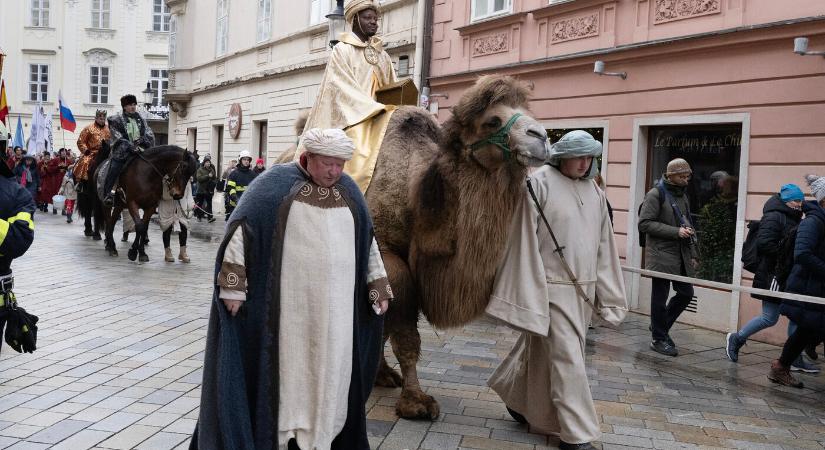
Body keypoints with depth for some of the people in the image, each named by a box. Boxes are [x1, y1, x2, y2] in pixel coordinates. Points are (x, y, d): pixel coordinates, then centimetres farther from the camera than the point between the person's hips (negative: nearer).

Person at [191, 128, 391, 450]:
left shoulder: (348, 190, 9)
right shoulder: (278, 182, -5)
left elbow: (368, 240, 18)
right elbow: (242, 228, -8)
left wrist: (379, 287, 15)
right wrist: (233, 286, -14)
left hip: (336, 309, 4)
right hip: (287, 305, -4)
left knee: (328, 373, 9)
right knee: (283, 367, 4)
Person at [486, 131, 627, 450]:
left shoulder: (594, 191, 10)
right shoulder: (540, 183, -10)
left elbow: (604, 244, 14)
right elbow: (526, 239, -11)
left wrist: (607, 292, 14)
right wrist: (529, 289, -13)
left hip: (582, 287, 6)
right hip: (552, 285, -6)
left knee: (542, 351, 16)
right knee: (567, 356, -4)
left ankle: (516, 398, 37)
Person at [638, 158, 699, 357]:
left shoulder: (683, 196, 16)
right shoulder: (655, 194, -8)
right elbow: (644, 223, -16)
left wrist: (693, 254, 18)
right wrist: (676, 232, -18)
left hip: (681, 256, 8)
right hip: (662, 256, -7)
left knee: (686, 293, 6)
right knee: (660, 297, 0)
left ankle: (660, 327, 25)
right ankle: (659, 339, 13)